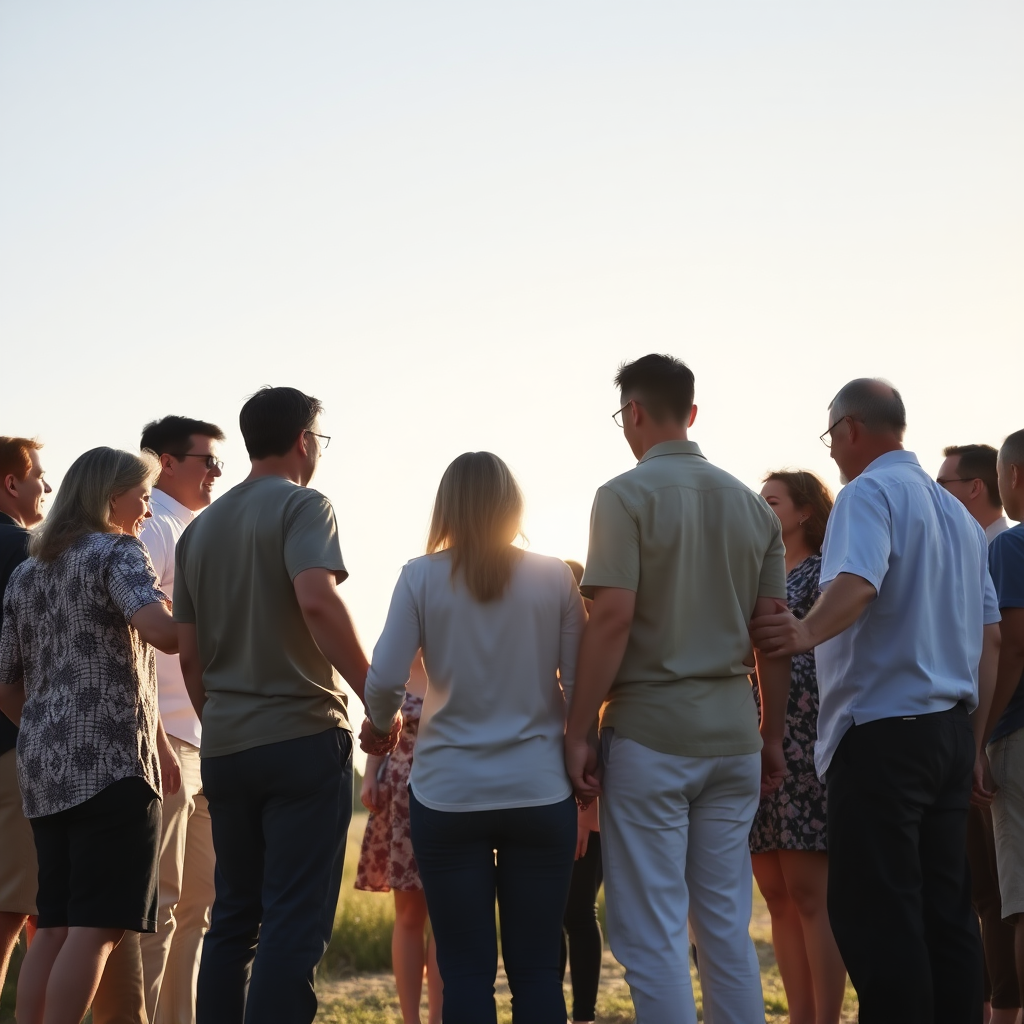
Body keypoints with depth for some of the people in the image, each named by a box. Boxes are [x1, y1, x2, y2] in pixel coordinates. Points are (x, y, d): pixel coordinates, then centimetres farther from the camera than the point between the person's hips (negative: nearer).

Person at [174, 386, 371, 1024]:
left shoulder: (201, 528, 17)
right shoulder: (301, 505, -5)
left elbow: (191, 655, 17)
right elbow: (317, 600, -22)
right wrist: (375, 695, -17)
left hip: (225, 748, 7)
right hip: (302, 735, -7)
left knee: (234, 919, 13)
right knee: (295, 924, -6)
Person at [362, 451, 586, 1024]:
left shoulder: (422, 577, -4)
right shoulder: (555, 577, -1)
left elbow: (384, 680, -8)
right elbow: (580, 684, 0)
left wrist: (381, 724, 13)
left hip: (449, 794, -1)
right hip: (539, 792, 1)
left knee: (466, 972, 4)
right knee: (537, 969, 6)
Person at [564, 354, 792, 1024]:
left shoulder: (627, 496, -6)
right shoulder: (752, 505, 11)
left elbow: (613, 617, -15)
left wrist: (578, 732, -11)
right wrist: (773, 736, 16)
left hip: (650, 729, -6)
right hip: (733, 733, 6)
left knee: (652, 933, -2)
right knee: (727, 928, 10)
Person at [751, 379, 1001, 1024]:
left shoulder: (870, 493, -8)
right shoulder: (958, 512, 19)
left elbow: (857, 582, -28)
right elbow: (990, 634, 20)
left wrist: (807, 633, -43)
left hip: (881, 729, -9)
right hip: (952, 729, 9)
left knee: (875, 913, -8)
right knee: (946, 908, 9)